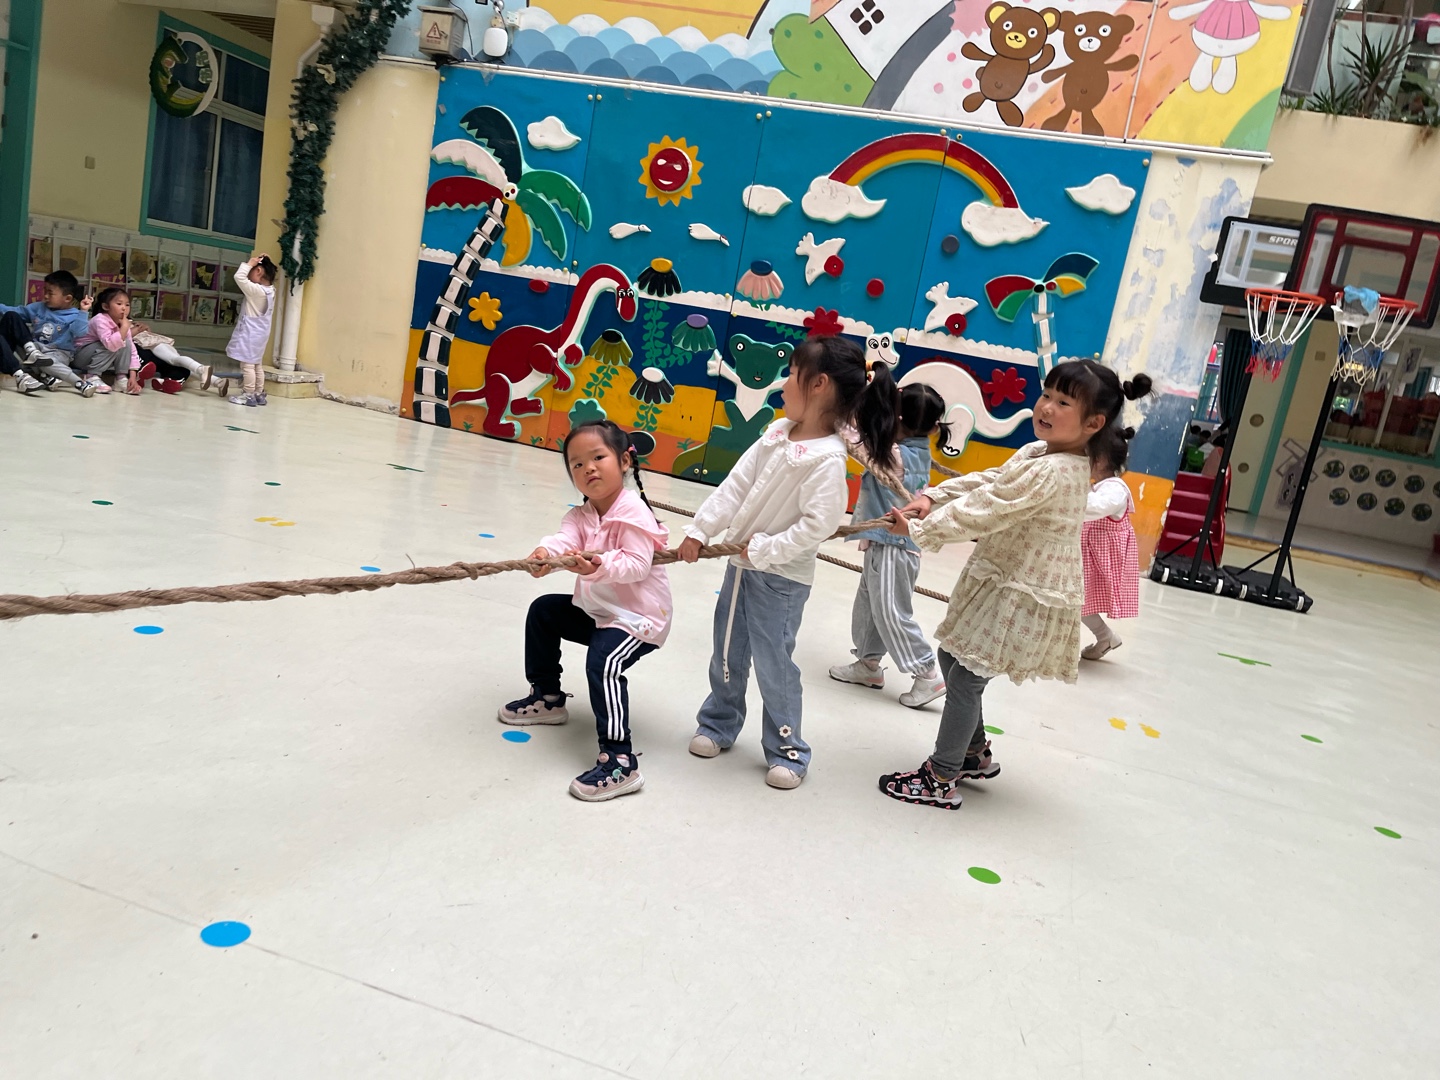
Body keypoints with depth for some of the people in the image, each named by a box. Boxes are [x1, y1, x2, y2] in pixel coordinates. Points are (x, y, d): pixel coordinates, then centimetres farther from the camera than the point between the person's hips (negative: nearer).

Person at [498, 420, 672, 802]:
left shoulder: (634, 513, -20)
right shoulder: (581, 515, 2)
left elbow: (637, 566, -29)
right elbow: (564, 538, -19)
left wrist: (600, 566, -47)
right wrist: (545, 552, -43)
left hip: (638, 616, -9)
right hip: (595, 609, 9)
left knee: (603, 661, -32)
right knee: (543, 611, 17)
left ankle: (620, 762, -29)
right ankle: (547, 698, 31)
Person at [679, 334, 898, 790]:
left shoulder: (827, 458, -22)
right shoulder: (778, 431, 0)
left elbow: (817, 525, -25)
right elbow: (737, 483, 1)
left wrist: (764, 550, -21)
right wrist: (700, 529, -2)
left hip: (781, 578, -7)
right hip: (740, 563, 7)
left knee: (773, 664, 3)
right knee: (727, 654, 19)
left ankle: (786, 750, 21)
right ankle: (718, 725, 39)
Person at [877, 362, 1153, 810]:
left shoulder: (1050, 473, -28)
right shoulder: (1041, 453, 3)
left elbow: (982, 511, -26)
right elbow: (987, 481, 7)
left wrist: (917, 529, -17)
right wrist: (932, 496, -6)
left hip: (1025, 599, -10)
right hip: (1003, 583, 10)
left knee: (965, 679, -2)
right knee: (953, 657, 21)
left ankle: (941, 780, 14)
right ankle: (976, 753, 37)